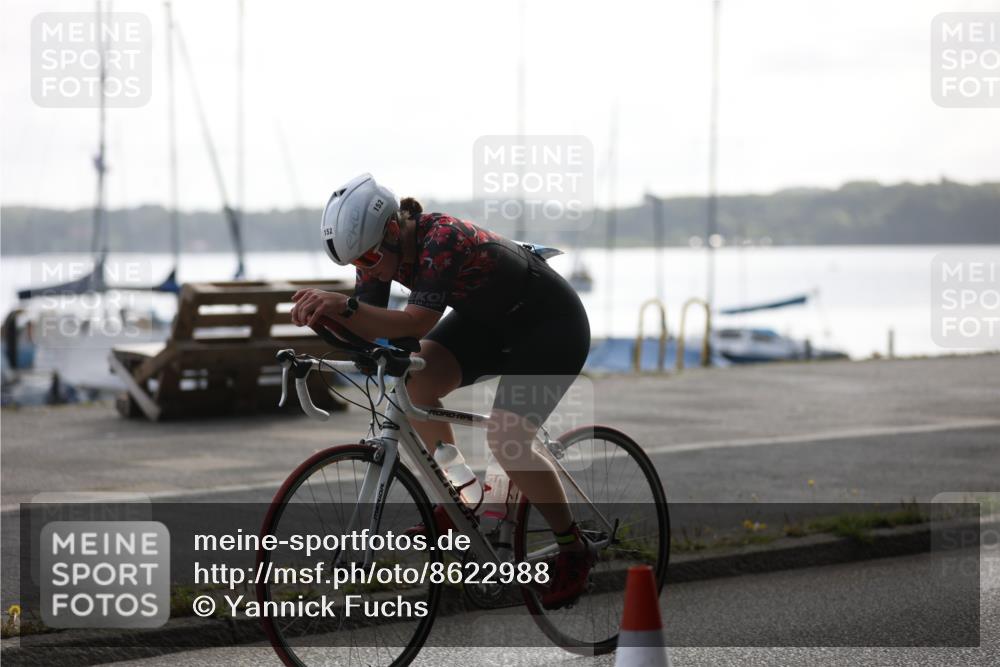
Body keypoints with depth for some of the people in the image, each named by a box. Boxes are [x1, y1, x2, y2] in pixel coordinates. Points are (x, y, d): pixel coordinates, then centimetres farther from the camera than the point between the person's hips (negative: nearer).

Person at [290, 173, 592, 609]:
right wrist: (326, 313, -33)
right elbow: (370, 327, -13)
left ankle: (573, 551, 0)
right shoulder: (380, 247, -13)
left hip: (552, 325, -8)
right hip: (487, 319, 8)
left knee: (505, 440, -20)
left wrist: (344, 306, -56)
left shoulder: (443, 240, -36)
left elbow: (417, 323, -45)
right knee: (415, 385, -15)